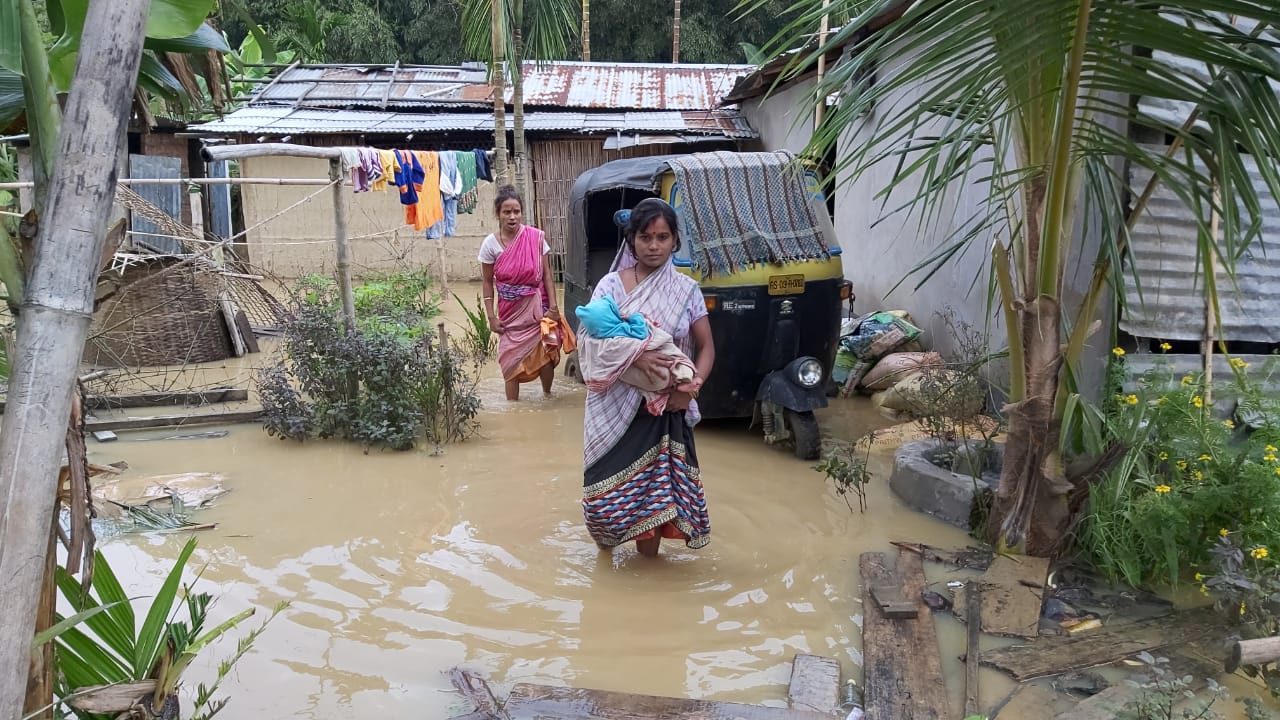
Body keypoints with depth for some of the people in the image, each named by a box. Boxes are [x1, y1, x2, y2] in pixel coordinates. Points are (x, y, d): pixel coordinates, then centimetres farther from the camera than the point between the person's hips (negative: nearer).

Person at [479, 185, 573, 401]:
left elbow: (546, 274, -1)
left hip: (536, 307, 0)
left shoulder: (536, 237, -7)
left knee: (546, 354, 1)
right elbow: (488, 283, 1)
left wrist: (553, 306, -7)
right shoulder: (490, 244, -6)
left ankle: (547, 395, 27)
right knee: (511, 359, 2)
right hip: (510, 310, 0)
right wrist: (491, 316, -4)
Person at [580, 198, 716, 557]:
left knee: (656, 483, 2)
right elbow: (592, 339, -9)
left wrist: (693, 384, -15)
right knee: (611, 482, 2)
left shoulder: (687, 290, 2)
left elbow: (706, 347, 4)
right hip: (615, 404, -1)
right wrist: (635, 356, -25)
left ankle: (648, 544, 22)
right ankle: (609, 531, 30)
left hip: (666, 406, 1)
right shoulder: (611, 285, -1)